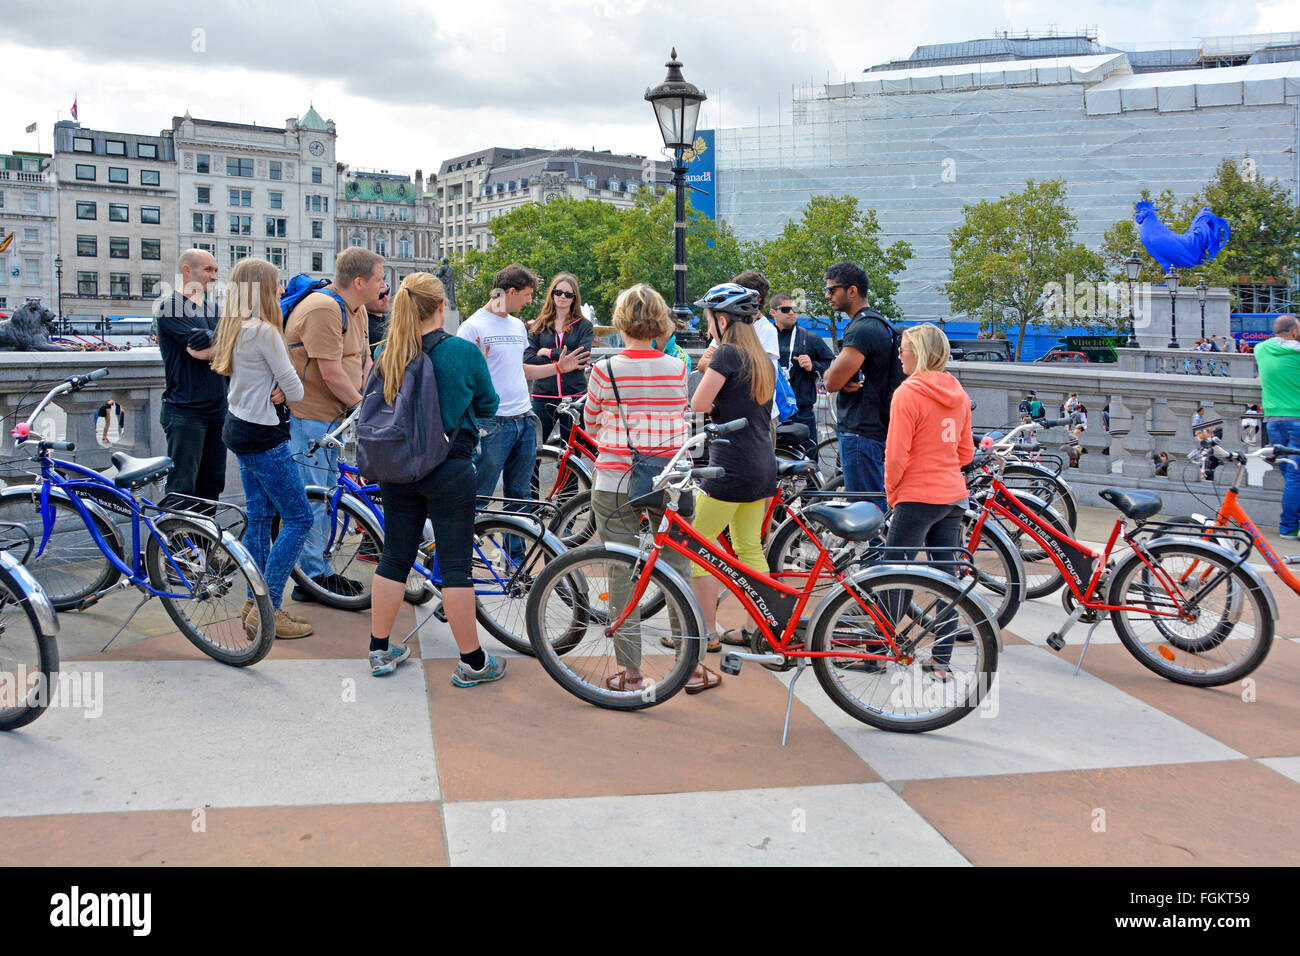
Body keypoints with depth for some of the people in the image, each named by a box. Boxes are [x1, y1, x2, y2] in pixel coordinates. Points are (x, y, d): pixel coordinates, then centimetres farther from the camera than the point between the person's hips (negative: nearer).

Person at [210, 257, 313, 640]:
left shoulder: (234, 327, 11)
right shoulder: (264, 331, -19)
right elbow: (295, 388, -16)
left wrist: (276, 390, -5)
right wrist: (287, 391, 5)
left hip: (240, 428, 10)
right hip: (264, 436, -10)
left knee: (259, 516, 14)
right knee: (298, 518, -4)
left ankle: (255, 604, 20)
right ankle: (268, 609, -4)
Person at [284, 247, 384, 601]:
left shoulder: (357, 310, 11)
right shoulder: (322, 309, -21)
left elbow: (364, 363, 13)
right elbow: (332, 374, -23)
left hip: (332, 415, 10)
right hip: (306, 416, -10)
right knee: (310, 497, -4)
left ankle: (320, 570, 25)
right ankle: (311, 577, 5)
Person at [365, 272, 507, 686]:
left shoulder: (385, 354, 0)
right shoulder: (464, 351, -12)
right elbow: (488, 407, 0)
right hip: (449, 469, -4)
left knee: (395, 557, 14)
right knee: (455, 564, 1)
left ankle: (380, 651, 24)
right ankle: (472, 662, 10)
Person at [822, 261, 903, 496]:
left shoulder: (863, 329, -17)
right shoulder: (876, 323, 17)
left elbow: (831, 382, -21)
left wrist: (831, 371, 1)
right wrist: (846, 382, -7)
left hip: (861, 434, -11)